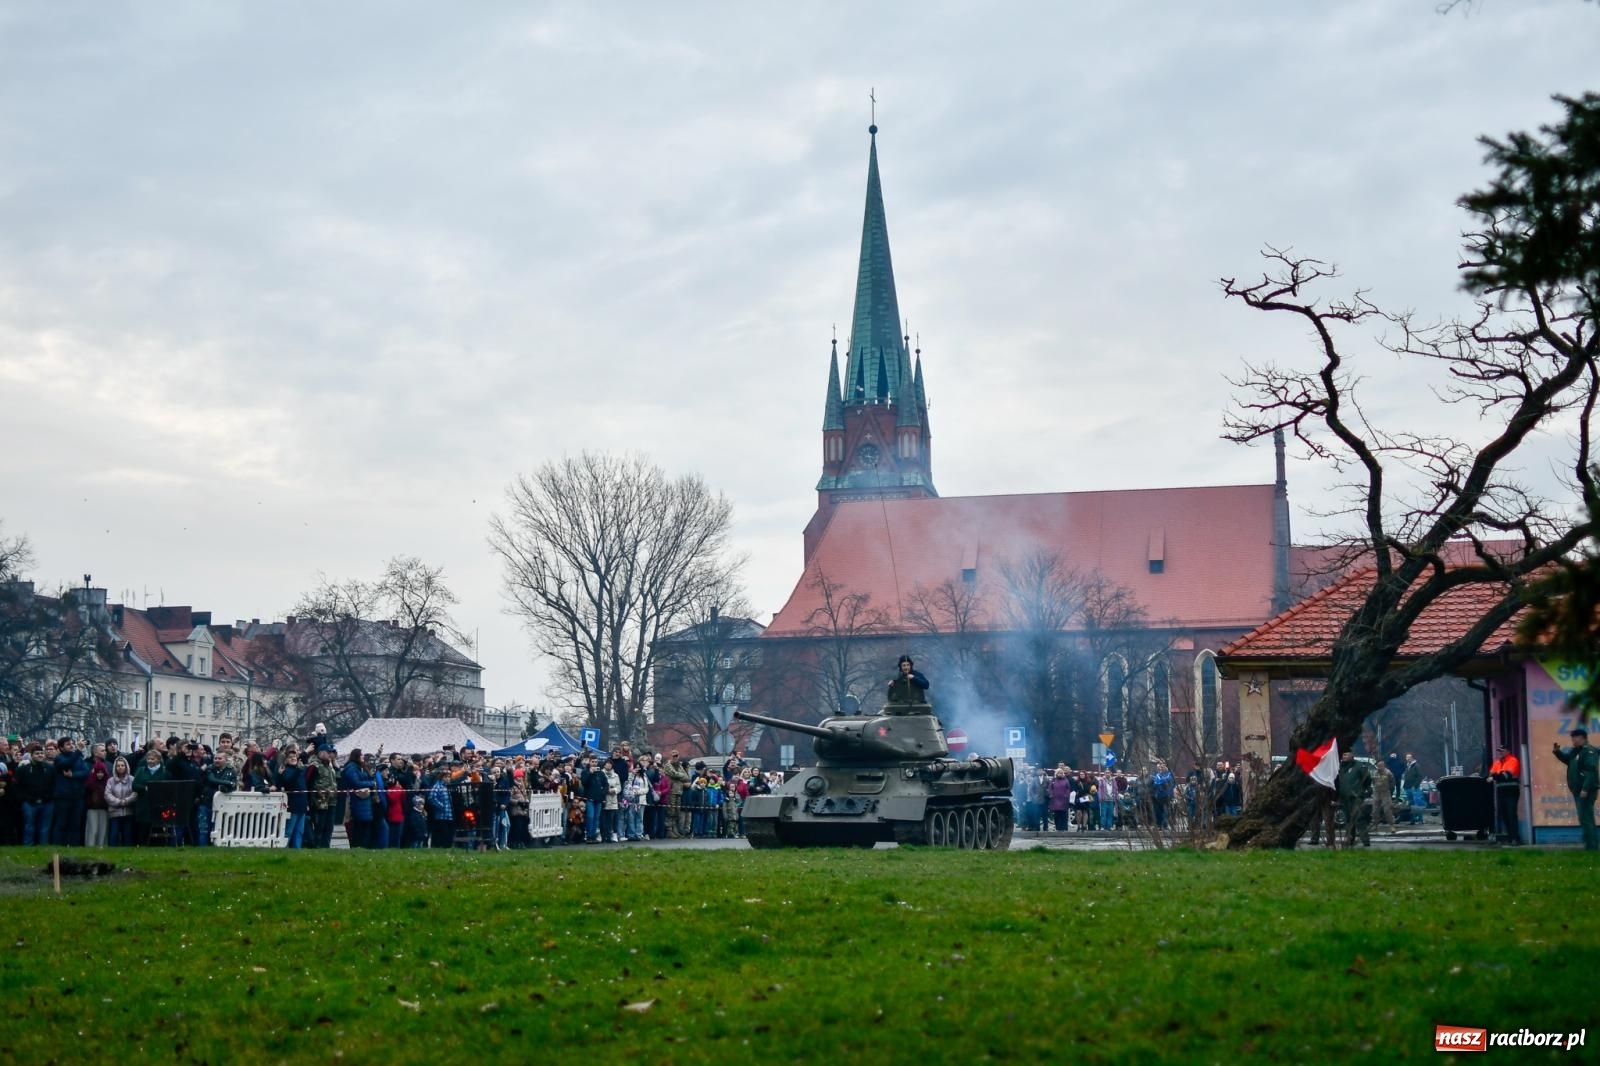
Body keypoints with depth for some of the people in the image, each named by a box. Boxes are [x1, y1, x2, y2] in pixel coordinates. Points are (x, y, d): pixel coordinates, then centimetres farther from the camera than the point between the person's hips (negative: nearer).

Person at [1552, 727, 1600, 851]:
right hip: (1578, 790, 11)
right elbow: (1566, 758, 34)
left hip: (1585, 791, -11)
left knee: (1585, 819, -13)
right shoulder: (1576, 751, 17)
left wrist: (1585, 789, -29)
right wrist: (1557, 751, 14)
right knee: (1585, 819, 14)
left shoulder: (1589, 751, -14)